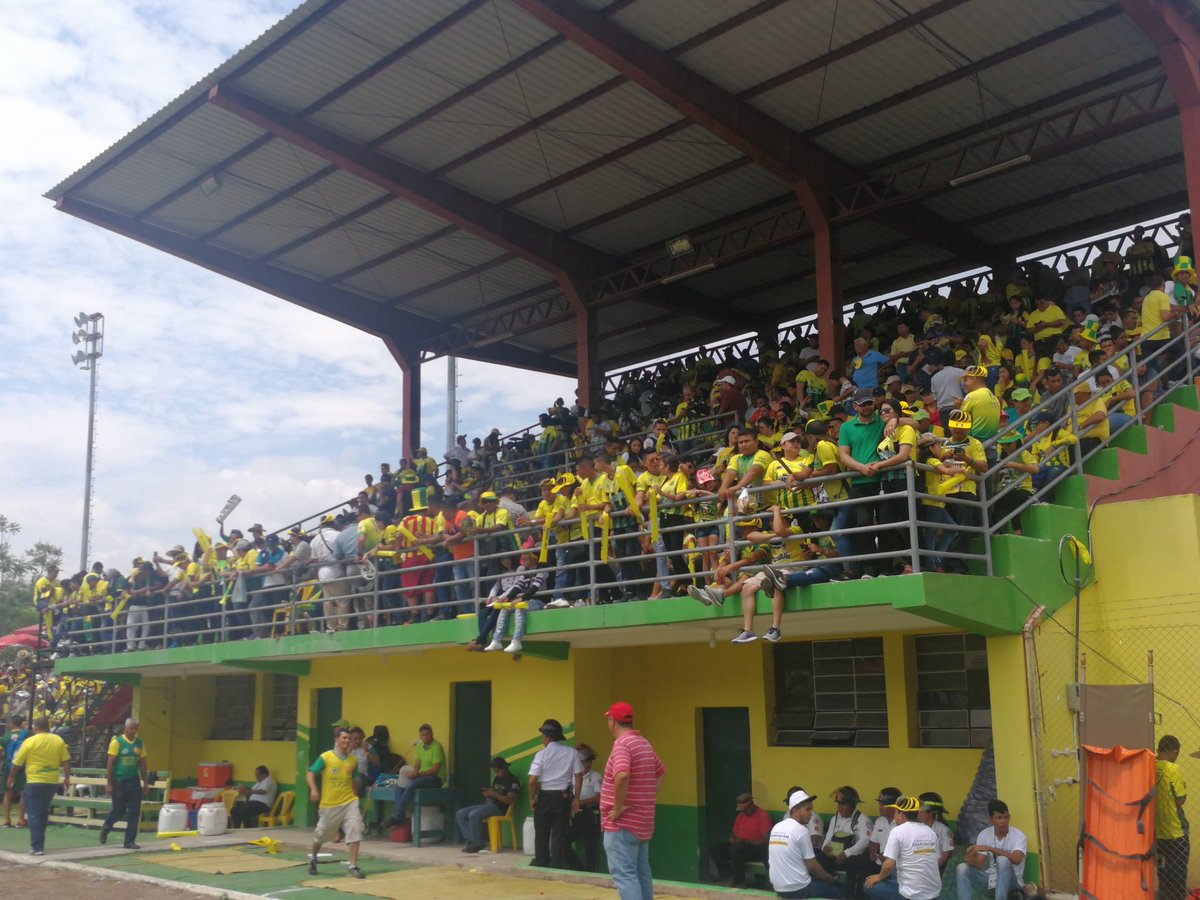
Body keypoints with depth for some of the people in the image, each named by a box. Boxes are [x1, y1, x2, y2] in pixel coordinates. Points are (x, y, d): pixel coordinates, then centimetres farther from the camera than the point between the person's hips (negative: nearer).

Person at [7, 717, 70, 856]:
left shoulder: (29, 742, -8)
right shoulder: (58, 740, 1)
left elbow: (17, 763, -1)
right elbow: (66, 761, 3)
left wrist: (11, 777, 16)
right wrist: (67, 778, 13)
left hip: (34, 783, -4)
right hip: (52, 782, 4)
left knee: (34, 815, 1)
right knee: (43, 813, 18)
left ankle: (37, 847, -6)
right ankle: (39, 843, 24)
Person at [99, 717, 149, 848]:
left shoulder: (139, 743, 6)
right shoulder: (117, 742, -8)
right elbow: (110, 764, -8)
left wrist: (145, 782, 10)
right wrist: (110, 784, -10)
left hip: (134, 782, 4)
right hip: (119, 782, -4)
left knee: (135, 812, 1)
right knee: (119, 811, 3)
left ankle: (130, 841, 8)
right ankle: (105, 829, 33)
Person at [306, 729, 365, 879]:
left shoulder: (353, 760, 5)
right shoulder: (325, 757, -6)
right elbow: (310, 773, -7)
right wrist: (314, 789, -21)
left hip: (349, 802, 2)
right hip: (329, 804, -2)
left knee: (355, 831, -14)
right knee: (321, 834, 14)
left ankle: (353, 866, -8)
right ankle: (313, 858, 43)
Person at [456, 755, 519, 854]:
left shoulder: (512, 780, -7)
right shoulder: (497, 778, 19)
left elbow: (510, 800, -16)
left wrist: (494, 794, -21)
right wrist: (488, 793, 1)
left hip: (499, 807, -9)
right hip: (489, 803, 9)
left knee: (473, 815, -32)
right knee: (460, 814, -4)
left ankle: (478, 843, -17)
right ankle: (472, 840, -9)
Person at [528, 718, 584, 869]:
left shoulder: (541, 754, -8)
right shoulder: (571, 752, -1)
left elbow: (532, 780, -12)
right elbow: (578, 776, -2)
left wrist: (532, 798, 1)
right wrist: (576, 799, 4)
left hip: (545, 796, -1)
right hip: (564, 797, 1)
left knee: (541, 832, 12)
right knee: (559, 833, 6)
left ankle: (541, 864, 18)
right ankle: (557, 865, 4)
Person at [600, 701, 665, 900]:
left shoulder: (622, 744, -16)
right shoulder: (645, 744, 13)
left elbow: (622, 775, -33)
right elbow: (662, 772, 26)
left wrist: (618, 806, -22)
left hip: (622, 823, -9)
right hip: (642, 821, 9)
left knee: (623, 874, -9)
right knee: (641, 872, 14)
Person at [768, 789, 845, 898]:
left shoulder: (776, 828, 6)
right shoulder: (801, 830, -15)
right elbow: (812, 866, -12)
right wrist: (831, 879, 6)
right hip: (798, 889, -7)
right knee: (837, 891, 13)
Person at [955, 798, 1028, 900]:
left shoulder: (1018, 835, -12)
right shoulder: (984, 834, -1)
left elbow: (1016, 859, -32)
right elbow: (979, 865, -4)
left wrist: (989, 848, -33)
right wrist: (971, 859, -29)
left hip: (1011, 881, -4)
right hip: (990, 879, 4)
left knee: (1003, 860, -35)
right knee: (962, 868, -21)